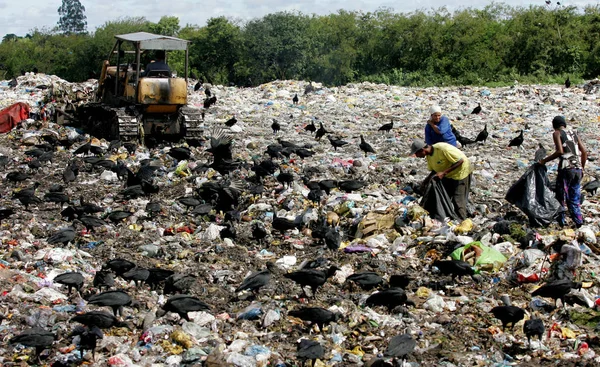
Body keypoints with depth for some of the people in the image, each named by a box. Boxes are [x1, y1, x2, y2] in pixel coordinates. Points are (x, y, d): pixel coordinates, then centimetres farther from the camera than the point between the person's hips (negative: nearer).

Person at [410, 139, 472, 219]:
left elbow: (460, 161, -28)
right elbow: (435, 170, 8)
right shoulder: (428, 156, -6)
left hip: (461, 171, -8)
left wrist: (444, 173, -32)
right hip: (447, 175, 8)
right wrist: (427, 179, -11)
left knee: (458, 201, -10)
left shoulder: (442, 149, -32)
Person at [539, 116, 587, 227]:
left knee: (561, 197, 4)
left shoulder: (557, 134, 1)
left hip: (566, 168, -6)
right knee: (574, 198, 13)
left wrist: (545, 160, -8)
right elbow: (584, 152, 13)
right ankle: (579, 222, 7)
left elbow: (560, 151, -15)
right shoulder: (574, 133, 17)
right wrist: (582, 167, 22)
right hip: (578, 169, 6)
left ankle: (562, 221, 4)